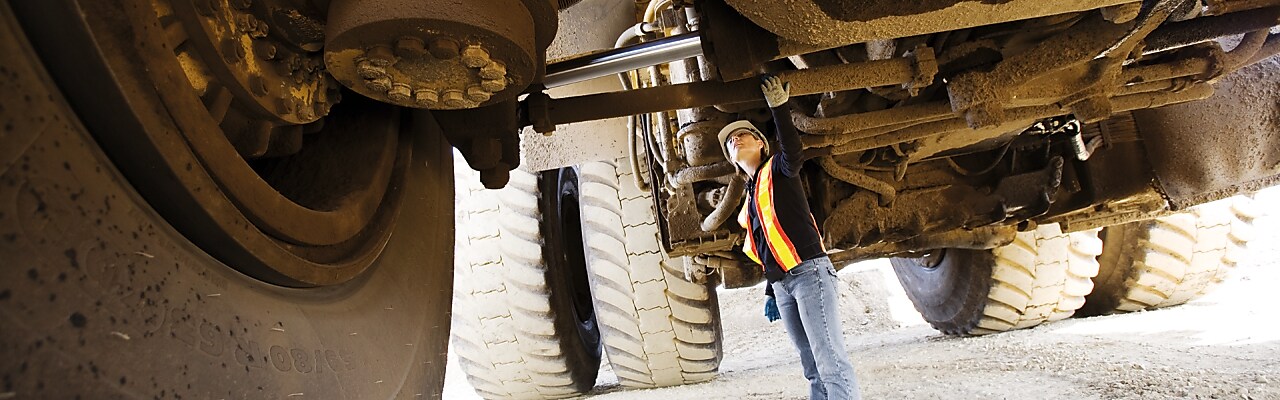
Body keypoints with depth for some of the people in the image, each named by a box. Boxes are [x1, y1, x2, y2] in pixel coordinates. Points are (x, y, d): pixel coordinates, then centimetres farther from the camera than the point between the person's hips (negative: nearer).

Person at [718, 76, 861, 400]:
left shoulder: (778, 169, 4)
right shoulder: (751, 195, 23)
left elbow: (793, 152, -22)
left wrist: (779, 108, -30)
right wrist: (770, 293, 21)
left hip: (808, 272, -7)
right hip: (781, 285, 8)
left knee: (831, 361, -13)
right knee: (813, 368, 7)